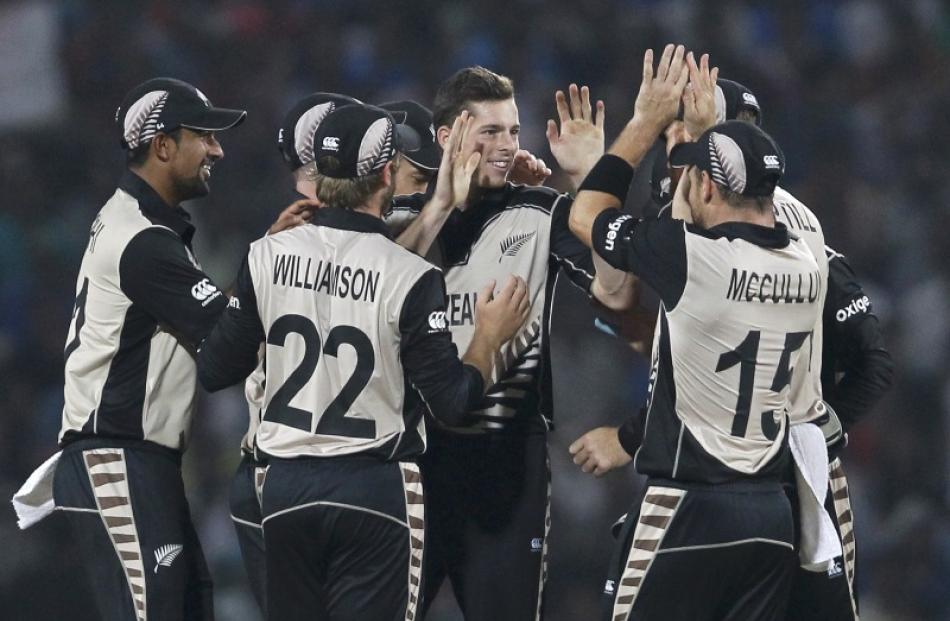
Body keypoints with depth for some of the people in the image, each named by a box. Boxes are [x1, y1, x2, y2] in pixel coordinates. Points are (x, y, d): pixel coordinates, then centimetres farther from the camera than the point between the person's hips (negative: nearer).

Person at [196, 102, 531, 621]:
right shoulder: (409, 278, -12)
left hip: (287, 484, 4)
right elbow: (453, 404, -10)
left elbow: (214, 372, 4)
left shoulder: (267, 256, -2)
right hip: (374, 490, -4)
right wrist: (489, 336, 8)